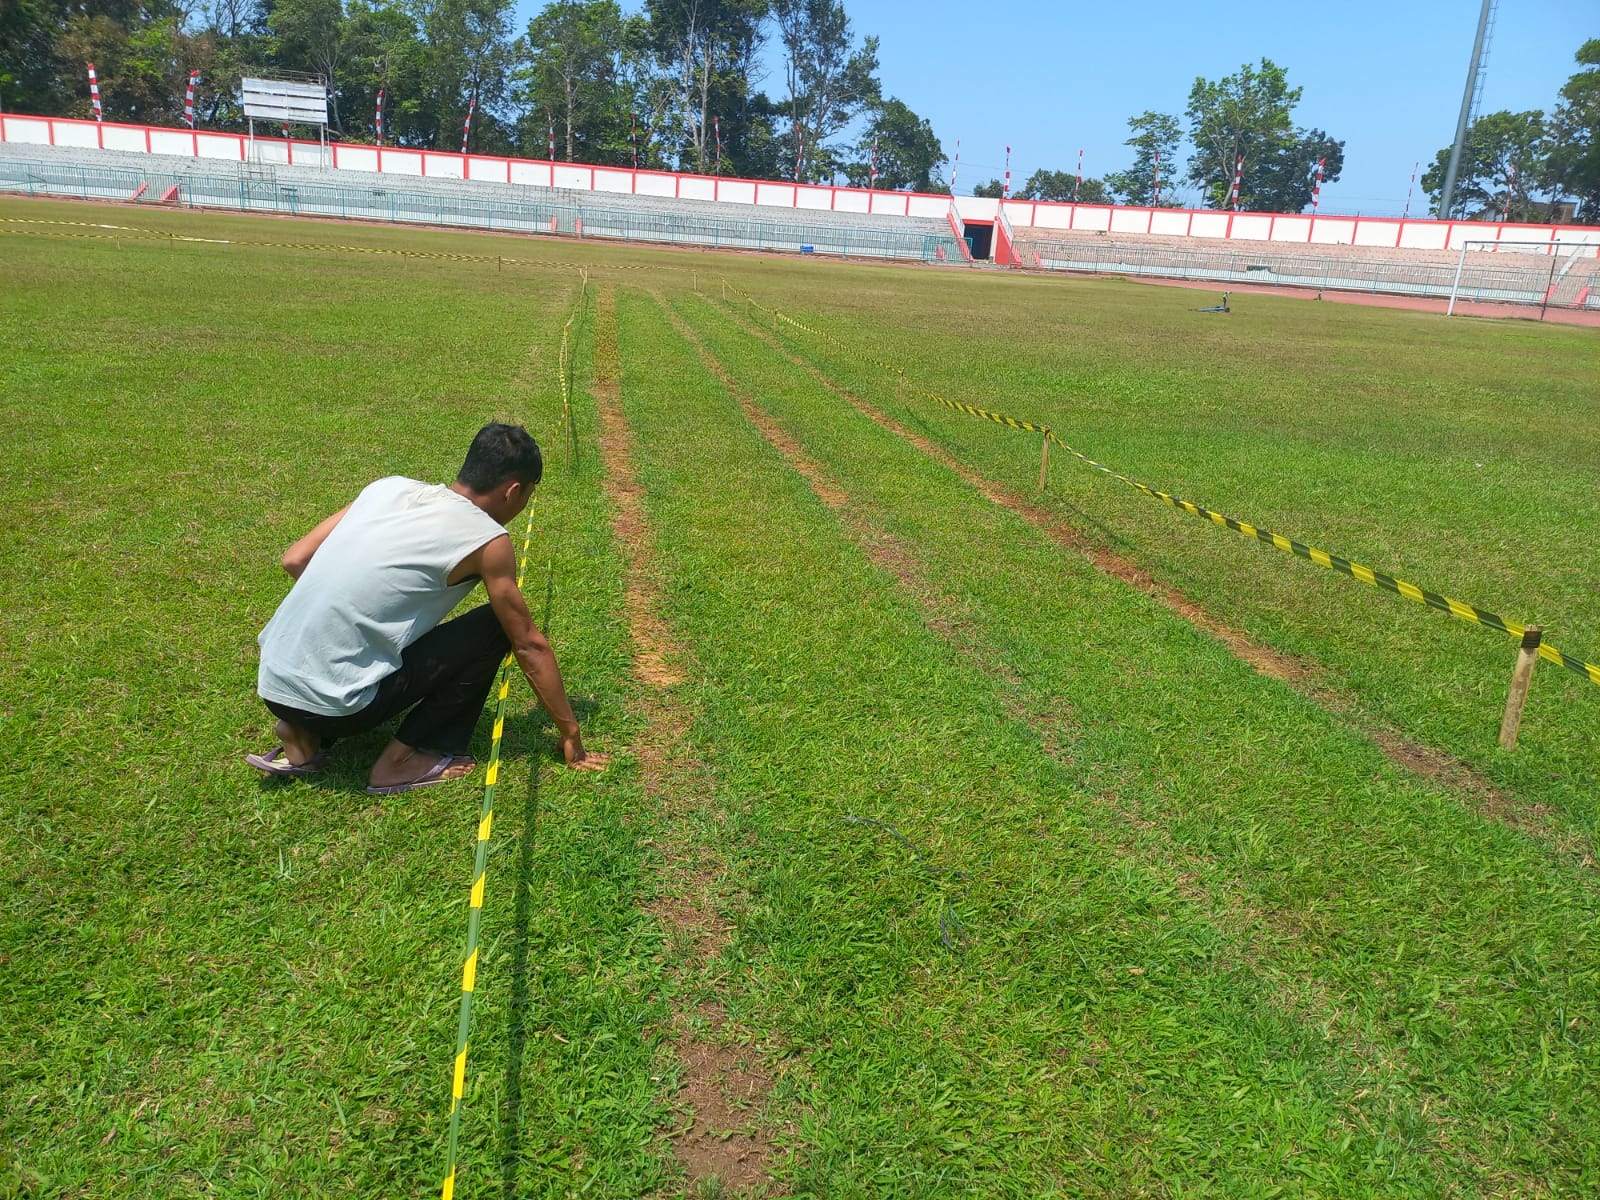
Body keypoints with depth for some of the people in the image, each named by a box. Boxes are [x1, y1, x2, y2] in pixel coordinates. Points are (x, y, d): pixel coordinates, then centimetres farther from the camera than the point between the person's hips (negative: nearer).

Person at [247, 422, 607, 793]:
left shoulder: (390, 487, 9)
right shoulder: (486, 539, -7)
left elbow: (294, 561, 10)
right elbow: (529, 645, 0)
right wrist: (570, 734, 10)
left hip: (272, 682, 7)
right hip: (331, 702, -7)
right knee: (494, 627, 2)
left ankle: (304, 736, 17)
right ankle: (402, 759, 5)